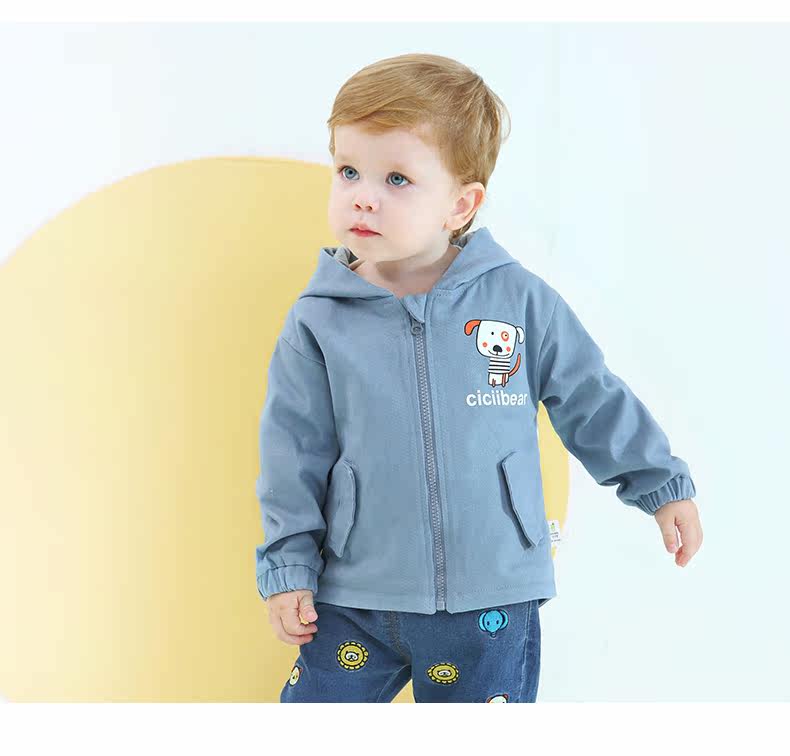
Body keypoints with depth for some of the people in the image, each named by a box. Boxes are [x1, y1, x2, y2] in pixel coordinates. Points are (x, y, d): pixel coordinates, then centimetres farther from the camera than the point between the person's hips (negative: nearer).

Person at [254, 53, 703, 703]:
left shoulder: (520, 300, -5)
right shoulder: (318, 323, -5)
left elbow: (594, 401, 6)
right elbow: (295, 453, 1)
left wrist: (660, 483, 11)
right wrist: (288, 567, -1)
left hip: (491, 599, 0)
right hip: (354, 600, 1)